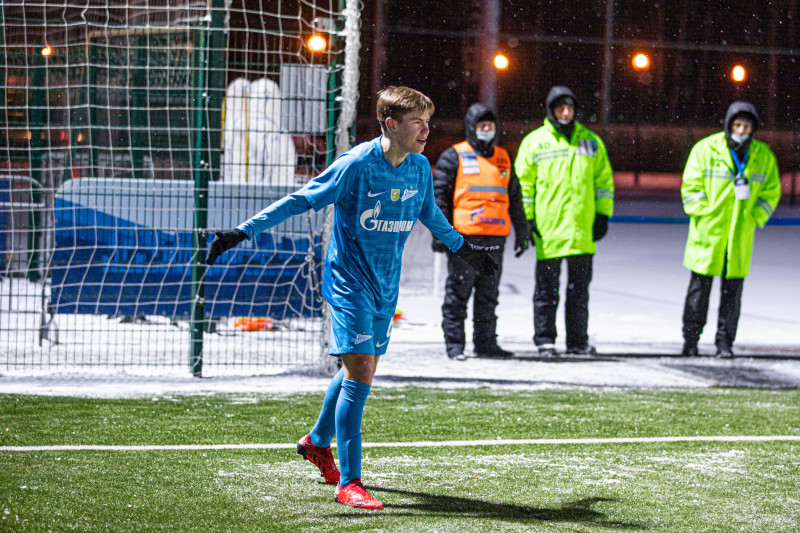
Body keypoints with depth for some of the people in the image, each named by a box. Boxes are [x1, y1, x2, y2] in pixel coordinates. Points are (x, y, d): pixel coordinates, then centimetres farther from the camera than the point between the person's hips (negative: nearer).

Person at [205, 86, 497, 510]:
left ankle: (318, 442, 42)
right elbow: (301, 200, -14)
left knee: (362, 371, 17)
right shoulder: (357, 164, -18)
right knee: (359, 374, -14)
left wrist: (463, 248, 36)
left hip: (386, 285, 7)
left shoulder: (420, 167, 1)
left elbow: (429, 214, 22)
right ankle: (348, 483, -10)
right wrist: (243, 232, -19)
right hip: (349, 280, -7)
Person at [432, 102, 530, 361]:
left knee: (489, 293, 9)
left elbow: (515, 198, 24)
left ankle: (486, 342, 16)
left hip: (495, 238, 5)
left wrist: (522, 231, 22)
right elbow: (438, 195, -3)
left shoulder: (503, 158, 17)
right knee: (458, 292, -3)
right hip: (463, 237, -5)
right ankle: (454, 343, 2)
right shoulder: (454, 157, 0)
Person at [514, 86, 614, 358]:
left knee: (579, 288, 7)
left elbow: (604, 180, 15)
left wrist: (602, 214, 6)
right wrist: (528, 219, -4)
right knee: (547, 289, 2)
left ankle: (578, 340, 14)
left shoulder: (591, 142, 11)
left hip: (582, 231, 3)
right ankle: (544, 340, 8)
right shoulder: (534, 142, 3)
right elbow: (523, 182, 3)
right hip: (548, 231, -3)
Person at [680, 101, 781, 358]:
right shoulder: (705, 150, -3)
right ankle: (690, 339, 14)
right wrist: (703, 214, -10)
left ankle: (725, 342, 13)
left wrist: (755, 218, 0)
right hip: (708, 232, -2)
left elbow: (771, 192, 12)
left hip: (741, 237, 2)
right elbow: (691, 186, -1)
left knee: (732, 291, 4)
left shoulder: (764, 156, 5)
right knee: (699, 287, 3)